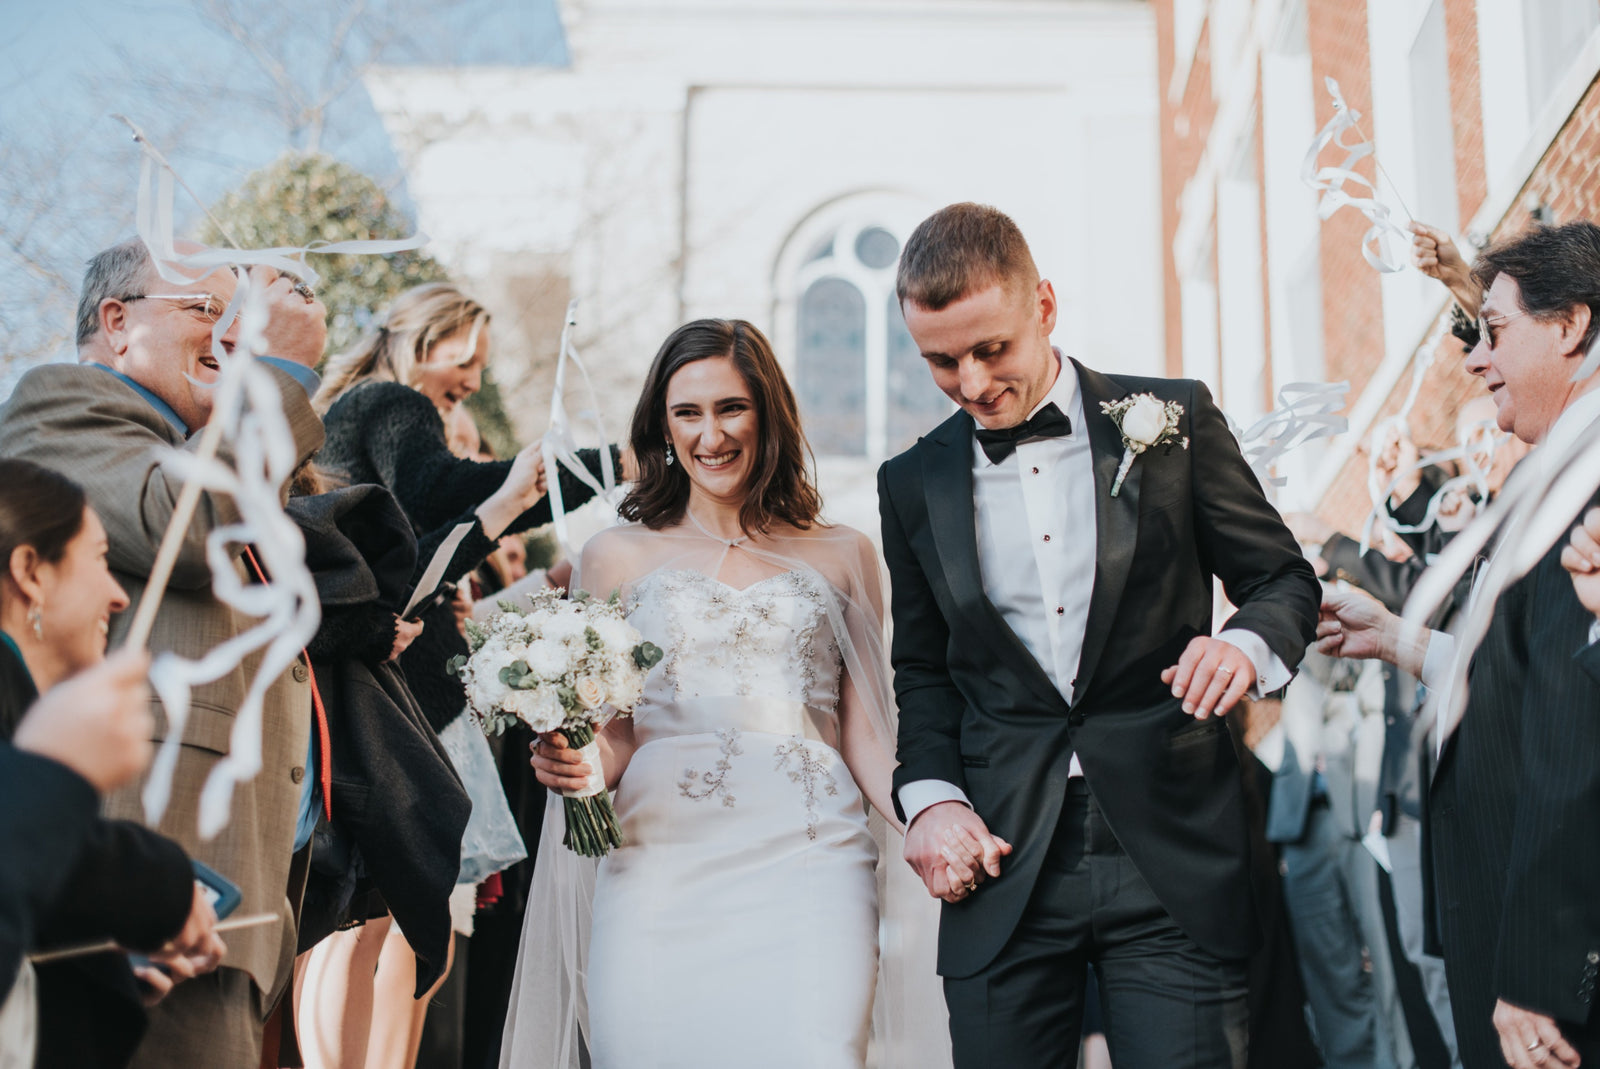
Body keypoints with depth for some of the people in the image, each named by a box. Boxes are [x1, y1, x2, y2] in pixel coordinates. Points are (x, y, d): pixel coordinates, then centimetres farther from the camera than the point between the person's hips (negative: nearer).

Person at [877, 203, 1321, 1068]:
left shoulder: (1173, 420, 2)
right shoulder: (914, 484, 9)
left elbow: (1285, 579, 8)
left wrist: (1247, 642, -14)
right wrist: (929, 795, 0)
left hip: (1170, 861, -2)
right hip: (1002, 859, 2)